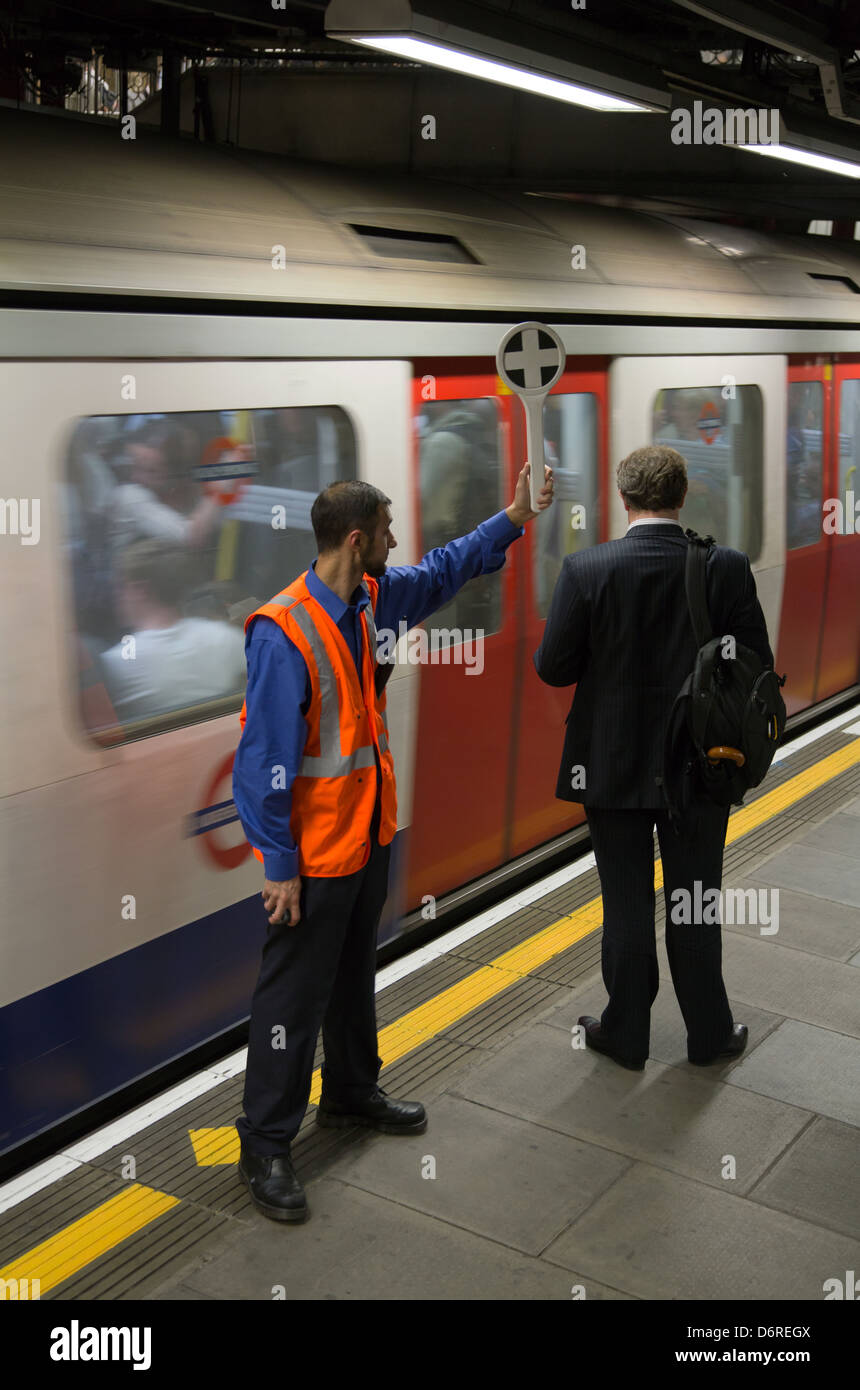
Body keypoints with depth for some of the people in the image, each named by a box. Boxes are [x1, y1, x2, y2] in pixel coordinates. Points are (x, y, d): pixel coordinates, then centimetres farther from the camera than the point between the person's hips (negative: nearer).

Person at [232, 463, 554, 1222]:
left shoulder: (370, 600, 0)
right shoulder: (284, 632, -24)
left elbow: (444, 569, 20)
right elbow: (265, 760, -23)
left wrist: (515, 518, 20)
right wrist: (279, 864, -21)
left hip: (368, 832, 8)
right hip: (315, 850, -8)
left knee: (355, 975, 23)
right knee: (296, 995, 3)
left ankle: (353, 1092, 43)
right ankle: (265, 1145, 18)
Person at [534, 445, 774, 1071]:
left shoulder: (587, 570, -14)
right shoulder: (727, 567, -10)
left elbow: (553, 667, -10)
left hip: (615, 766, -1)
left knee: (627, 904, 12)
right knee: (697, 902, 15)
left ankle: (626, 1034, 26)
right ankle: (709, 1033, 28)